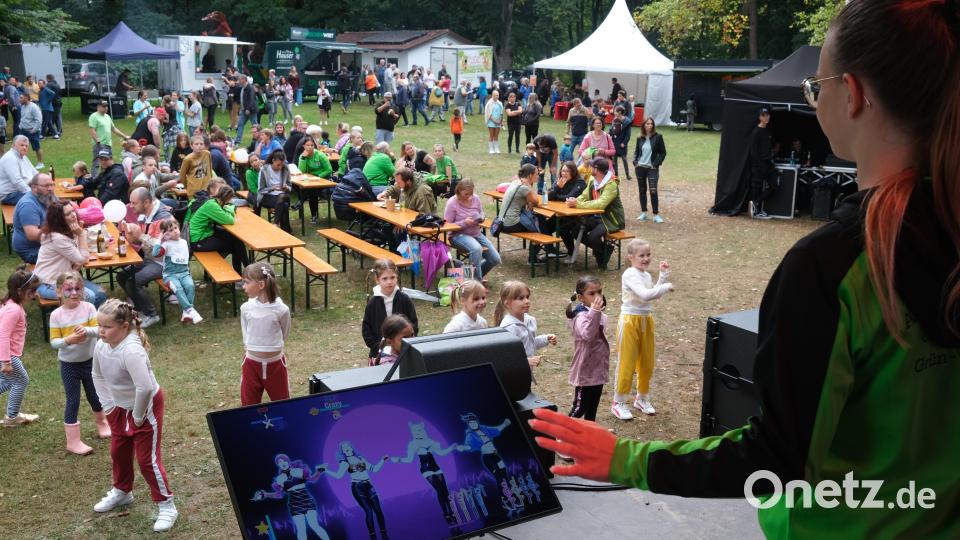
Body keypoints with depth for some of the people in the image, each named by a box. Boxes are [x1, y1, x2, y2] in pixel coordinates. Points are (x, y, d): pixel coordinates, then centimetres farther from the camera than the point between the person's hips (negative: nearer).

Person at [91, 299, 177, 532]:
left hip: (146, 407, -8)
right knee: (118, 452, 23)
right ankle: (122, 491, 49)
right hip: (120, 408, 8)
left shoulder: (131, 351, -35)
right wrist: (109, 405, 6)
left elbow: (145, 388, -39)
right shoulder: (101, 346, -8)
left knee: (147, 458, -2)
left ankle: (167, 506, 13)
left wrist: (138, 416, -24)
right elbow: (98, 376, 10)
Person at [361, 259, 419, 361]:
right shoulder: (373, 302, -3)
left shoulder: (404, 299, -5)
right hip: (379, 353, 1)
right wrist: (376, 347, -7)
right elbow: (366, 328, 1)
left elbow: (414, 324, 0)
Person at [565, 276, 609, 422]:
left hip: (598, 369, 9)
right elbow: (587, 334, -43)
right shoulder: (582, 315, -23)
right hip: (585, 370, -9)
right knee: (580, 407, -1)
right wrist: (594, 312, -46)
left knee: (593, 405, 19)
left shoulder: (600, 315, 6)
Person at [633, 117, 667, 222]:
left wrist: (656, 164, -10)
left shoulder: (658, 137, -5)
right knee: (642, 190, 11)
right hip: (640, 167, 4)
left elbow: (663, 153, -3)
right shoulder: (640, 138, 5)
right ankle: (643, 213, 20)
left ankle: (656, 215, -5)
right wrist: (635, 162, 0)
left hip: (652, 168, -4)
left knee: (653, 191, -11)